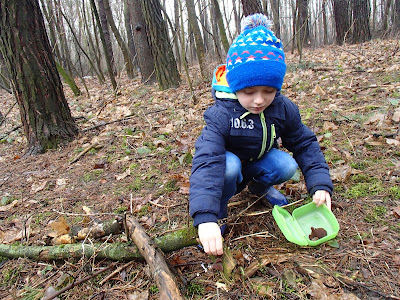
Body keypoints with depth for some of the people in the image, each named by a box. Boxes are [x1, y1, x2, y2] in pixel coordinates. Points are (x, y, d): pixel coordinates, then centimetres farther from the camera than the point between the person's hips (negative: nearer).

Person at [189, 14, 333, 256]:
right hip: (229, 163, -4)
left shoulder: (283, 109, -16)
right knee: (229, 165, -38)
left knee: (287, 166, -25)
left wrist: (321, 184, -17)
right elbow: (206, 161, -44)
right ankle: (218, 213, -10)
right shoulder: (221, 115, -33)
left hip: (259, 161, 4)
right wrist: (205, 217, -55)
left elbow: (305, 144, -5)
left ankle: (259, 187, 9)